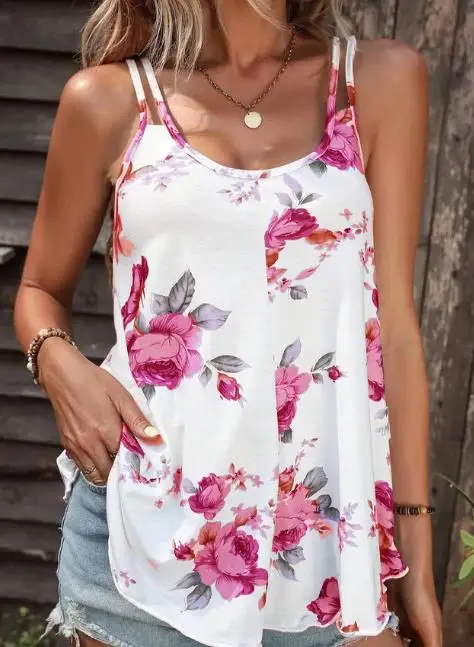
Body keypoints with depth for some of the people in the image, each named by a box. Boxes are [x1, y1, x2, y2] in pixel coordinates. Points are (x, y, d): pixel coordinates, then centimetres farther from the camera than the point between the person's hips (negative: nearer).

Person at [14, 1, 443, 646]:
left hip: (327, 522, 1)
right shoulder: (109, 98, 1)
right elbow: (42, 289, 12)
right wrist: (59, 362, -12)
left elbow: (394, 318, 0)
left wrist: (415, 538, 0)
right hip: (144, 515, 0)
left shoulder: (382, 80, 2)